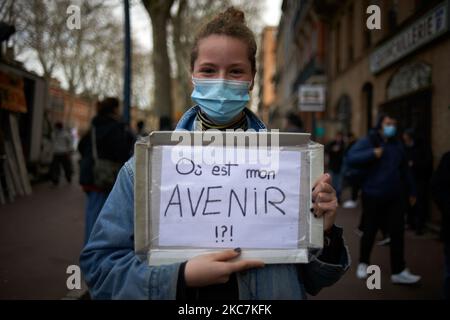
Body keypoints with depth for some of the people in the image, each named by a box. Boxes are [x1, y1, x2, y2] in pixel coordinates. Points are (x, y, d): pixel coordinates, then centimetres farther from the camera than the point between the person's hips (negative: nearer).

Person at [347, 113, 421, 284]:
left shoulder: (397, 145, 12)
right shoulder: (368, 141, -5)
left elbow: (404, 170, 20)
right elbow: (351, 156, -20)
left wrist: (411, 191, 23)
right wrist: (372, 153, -30)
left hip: (394, 197, 5)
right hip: (373, 196, -4)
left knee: (397, 233, 1)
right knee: (370, 232, 7)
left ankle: (398, 271, 8)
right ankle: (363, 263, 29)